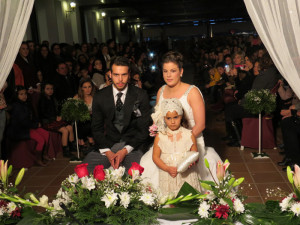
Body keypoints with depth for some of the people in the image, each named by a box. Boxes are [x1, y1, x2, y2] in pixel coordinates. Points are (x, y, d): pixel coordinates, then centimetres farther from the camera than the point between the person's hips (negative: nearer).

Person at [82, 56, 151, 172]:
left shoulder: (141, 96, -3)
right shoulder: (100, 97, 2)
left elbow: (144, 129, -1)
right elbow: (96, 128, 6)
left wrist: (125, 150, -13)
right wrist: (107, 152, -10)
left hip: (132, 146, -2)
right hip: (108, 145, 2)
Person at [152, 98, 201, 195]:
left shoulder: (189, 135, 2)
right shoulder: (160, 136, 2)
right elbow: (155, 157, 2)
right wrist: (167, 169, -12)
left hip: (187, 175, 0)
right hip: (167, 175, 0)